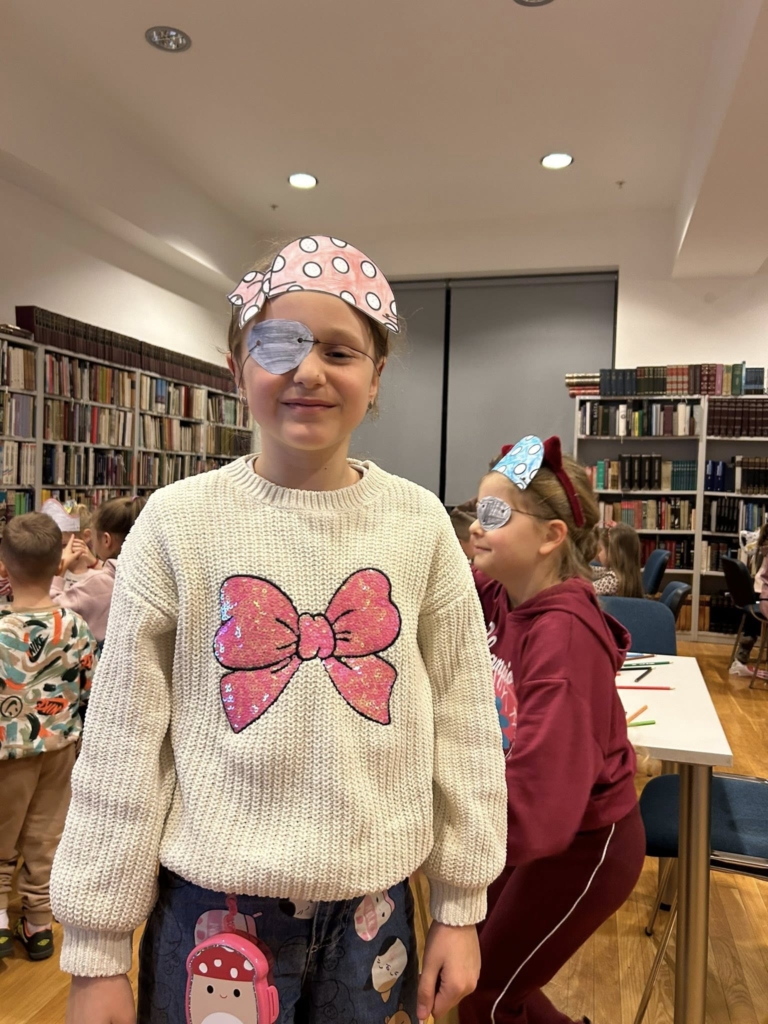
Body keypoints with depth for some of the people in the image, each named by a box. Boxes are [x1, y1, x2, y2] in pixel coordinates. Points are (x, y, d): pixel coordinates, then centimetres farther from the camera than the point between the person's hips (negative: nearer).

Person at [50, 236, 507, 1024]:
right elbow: (122, 745, -6)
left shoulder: (419, 524, -7)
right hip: (214, 900, -1)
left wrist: (461, 907, 4)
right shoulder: (178, 523, -11)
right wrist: (98, 945, -1)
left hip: (373, 899, 2)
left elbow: (462, 724, -1)